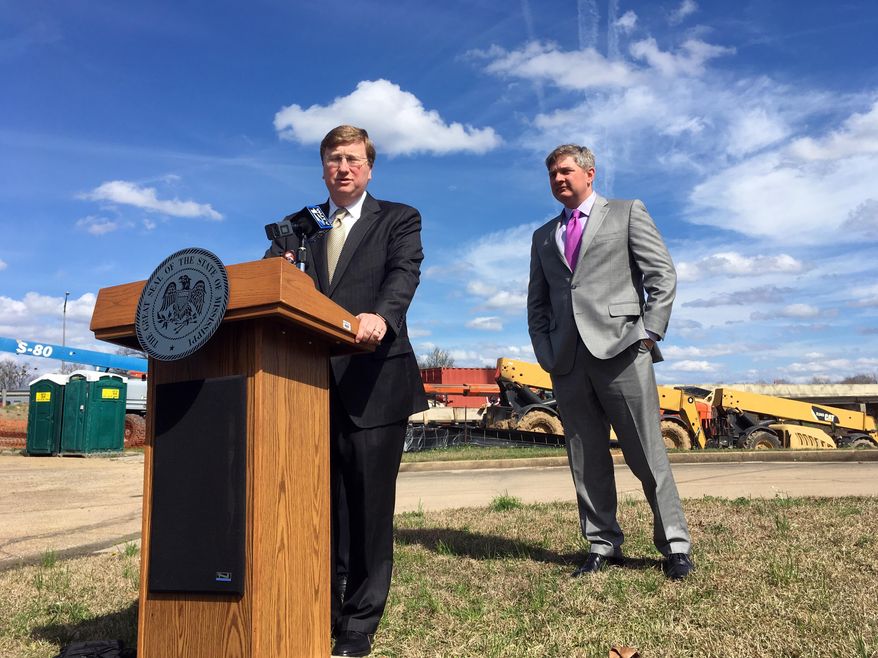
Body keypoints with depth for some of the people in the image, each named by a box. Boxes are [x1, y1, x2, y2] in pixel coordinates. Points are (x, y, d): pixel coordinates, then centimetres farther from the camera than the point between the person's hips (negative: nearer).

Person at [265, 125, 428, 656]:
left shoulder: (399, 219, 8)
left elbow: (405, 274, -10)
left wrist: (381, 315, -31)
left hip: (374, 381, -3)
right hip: (313, 380, 3)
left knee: (369, 506, 2)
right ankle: (321, 612, 25)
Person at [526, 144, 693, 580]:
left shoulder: (627, 213, 11)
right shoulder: (543, 237, 21)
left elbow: (663, 275, 4)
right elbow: (537, 303, 20)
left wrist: (649, 335, -6)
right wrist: (545, 351, 6)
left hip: (619, 348, -4)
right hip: (567, 360, 4)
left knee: (647, 454, -1)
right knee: (586, 461, 6)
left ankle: (674, 546, 11)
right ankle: (603, 546, 16)